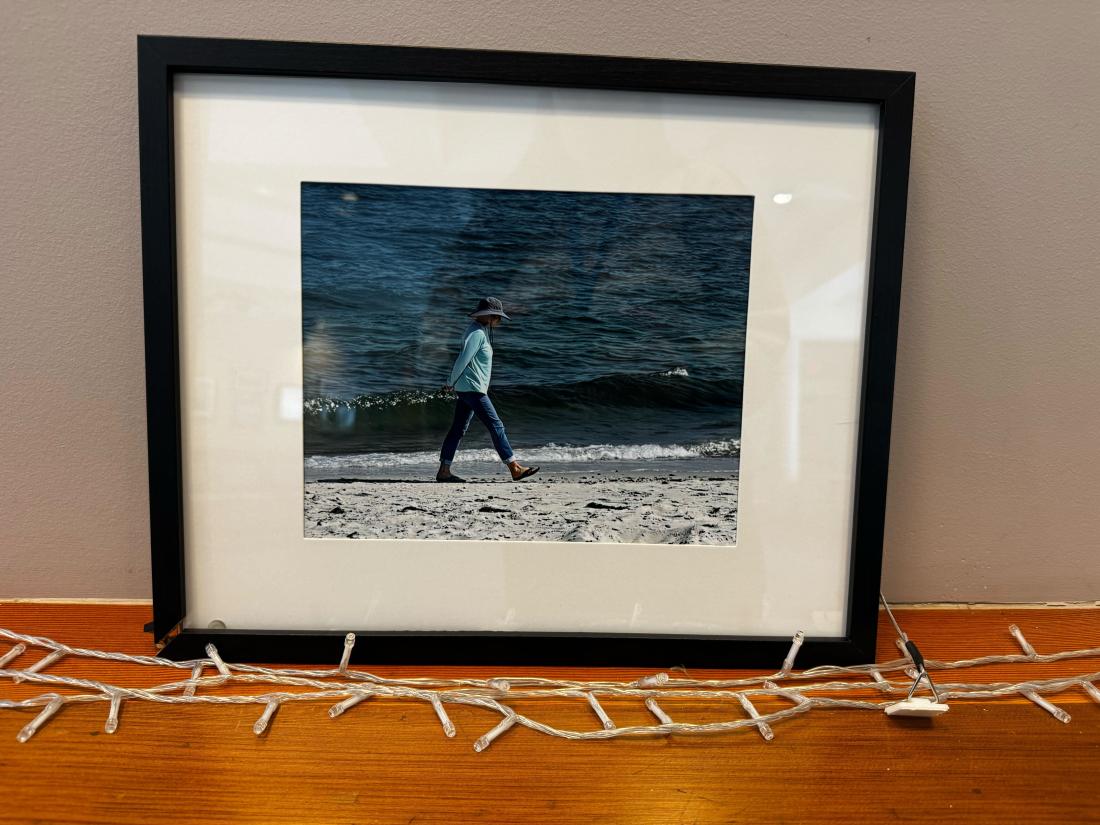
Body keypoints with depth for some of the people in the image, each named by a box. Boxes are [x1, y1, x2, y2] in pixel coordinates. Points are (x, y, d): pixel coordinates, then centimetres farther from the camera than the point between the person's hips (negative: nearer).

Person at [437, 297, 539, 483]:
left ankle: (444, 471, 13)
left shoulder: (481, 331, 17)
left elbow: (462, 359, 17)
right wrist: (451, 382, -7)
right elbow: (463, 359, -18)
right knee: (496, 426, -7)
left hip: (466, 390, 10)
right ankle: (515, 469, -3)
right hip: (472, 388, -10)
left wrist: (452, 382, 14)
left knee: (458, 429, 10)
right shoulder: (477, 333, -14)